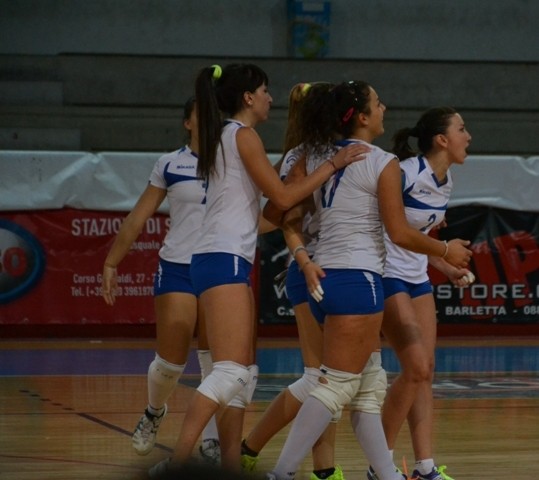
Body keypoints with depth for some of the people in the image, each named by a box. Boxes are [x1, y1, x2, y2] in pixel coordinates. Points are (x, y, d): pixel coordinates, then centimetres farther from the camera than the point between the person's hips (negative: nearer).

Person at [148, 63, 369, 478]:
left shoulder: (227, 137, 21)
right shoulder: (243, 135, -7)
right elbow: (282, 197, -8)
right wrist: (332, 165, -3)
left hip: (226, 261, 10)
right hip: (225, 260, -10)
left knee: (243, 373, 10)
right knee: (230, 372, -17)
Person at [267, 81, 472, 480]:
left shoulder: (317, 160, 11)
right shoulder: (383, 163, -8)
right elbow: (400, 234, -8)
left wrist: (304, 260, 9)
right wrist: (447, 250, 5)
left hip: (325, 278, 8)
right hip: (358, 279, -8)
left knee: (370, 383, 15)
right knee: (338, 386, -6)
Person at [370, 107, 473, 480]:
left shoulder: (446, 181, 7)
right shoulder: (406, 174, -20)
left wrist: (446, 268, 17)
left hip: (417, 279, 9)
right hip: (387, 277, -9)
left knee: (426, 373, 4)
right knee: (416, 368, -14)